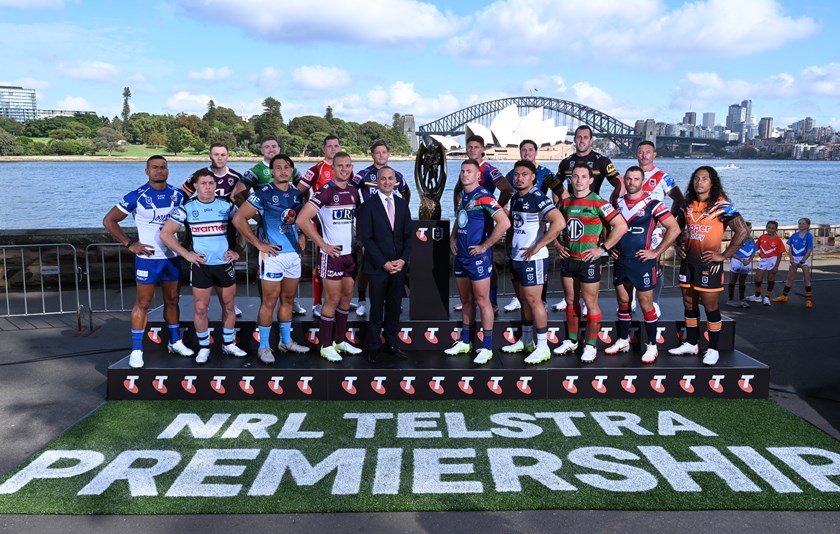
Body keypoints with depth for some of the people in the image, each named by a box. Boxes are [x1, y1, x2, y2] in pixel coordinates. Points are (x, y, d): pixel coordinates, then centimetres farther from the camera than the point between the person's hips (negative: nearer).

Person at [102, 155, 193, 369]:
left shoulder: (178, 195, 2)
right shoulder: (137, 197, -9)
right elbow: (109, 220, -5)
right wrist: (130, 244, -10)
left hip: (172, 257, 4)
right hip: (147, 258, -4)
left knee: (172, 300, 14)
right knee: (143, 303, 0)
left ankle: (175, 342, 27)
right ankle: (136, 350, 7)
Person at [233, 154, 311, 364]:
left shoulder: (297, 194, 8)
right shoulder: (263, 193, -10)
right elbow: (239, 219, -13)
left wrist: (302, 237, 9)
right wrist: (259, 244, -13)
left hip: (294, 254, 6)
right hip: (273, 254, -6)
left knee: (288, 299, 15)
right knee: (270, 301, -1)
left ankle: (286, 341, 28)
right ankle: (264, 347, 11)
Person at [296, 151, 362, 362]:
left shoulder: (354, 192, 8)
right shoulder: (325, 191, -13)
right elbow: (302, 219, -20)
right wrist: (322, 244, -17)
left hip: (350, 253, 7)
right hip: (332, 254, -7)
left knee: (347, 297, 13)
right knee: (333, 300, -2)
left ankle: (340, 341, 25)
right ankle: (326, 346, 9)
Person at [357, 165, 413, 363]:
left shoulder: (402, 204, 10)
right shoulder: (368, 205, -4)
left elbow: (408, 235, 11)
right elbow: (366, 238, -8)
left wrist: (403, 260, -3)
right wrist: (384, 263, -12)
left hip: (399, 265, 4)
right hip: (378, 266, -4)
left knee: (394, 308, 9)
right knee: (376, 309, 2)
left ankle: (391, 345, 20)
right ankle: (374, 348, 13)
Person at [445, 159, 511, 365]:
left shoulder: (484, 197, -14)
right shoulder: (461, 196, 12)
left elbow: (504, 222, -25)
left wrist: (485, 246, -18)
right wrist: (452, 238, 13)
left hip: (478, 256, -8)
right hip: (461, 255, 8)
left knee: (482, 300, -2)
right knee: (465, 300, 15)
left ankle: (487, 348, 5)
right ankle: (465, 342, 26)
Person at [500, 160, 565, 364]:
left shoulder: (538, 198, -14)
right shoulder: (515, 198, 12)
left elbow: (559, 222, -26)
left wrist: (537, 246, -23)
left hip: (533, 258, -8)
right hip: (516, 257, 8)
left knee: (533, 300, -6)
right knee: (523, 300, 15)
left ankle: (543, 347, 2)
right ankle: (526, 341, 27)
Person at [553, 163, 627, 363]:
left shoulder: (598, 203, -11)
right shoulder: (565, 202, 7)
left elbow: (621, 226, -15)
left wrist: (602, 248, -15)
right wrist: (559, 245, 10)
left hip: (588, 260, -6)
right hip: (568, 258, 6)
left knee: (590, 303, 2)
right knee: (571, 301, 15)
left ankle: (590, 346, 12)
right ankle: (571, 341, 27)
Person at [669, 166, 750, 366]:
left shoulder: (722, 205, -9)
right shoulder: (688, 205, 8)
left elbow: (743, 231, -14)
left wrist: (724, 255, -14)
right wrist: (678, 246, 11)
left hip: (708, 262, -6)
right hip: (688, 261, 6)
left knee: (710, 305, 0)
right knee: (689, 304, 12)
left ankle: (713, 349, 11)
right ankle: (691, 344, 25)